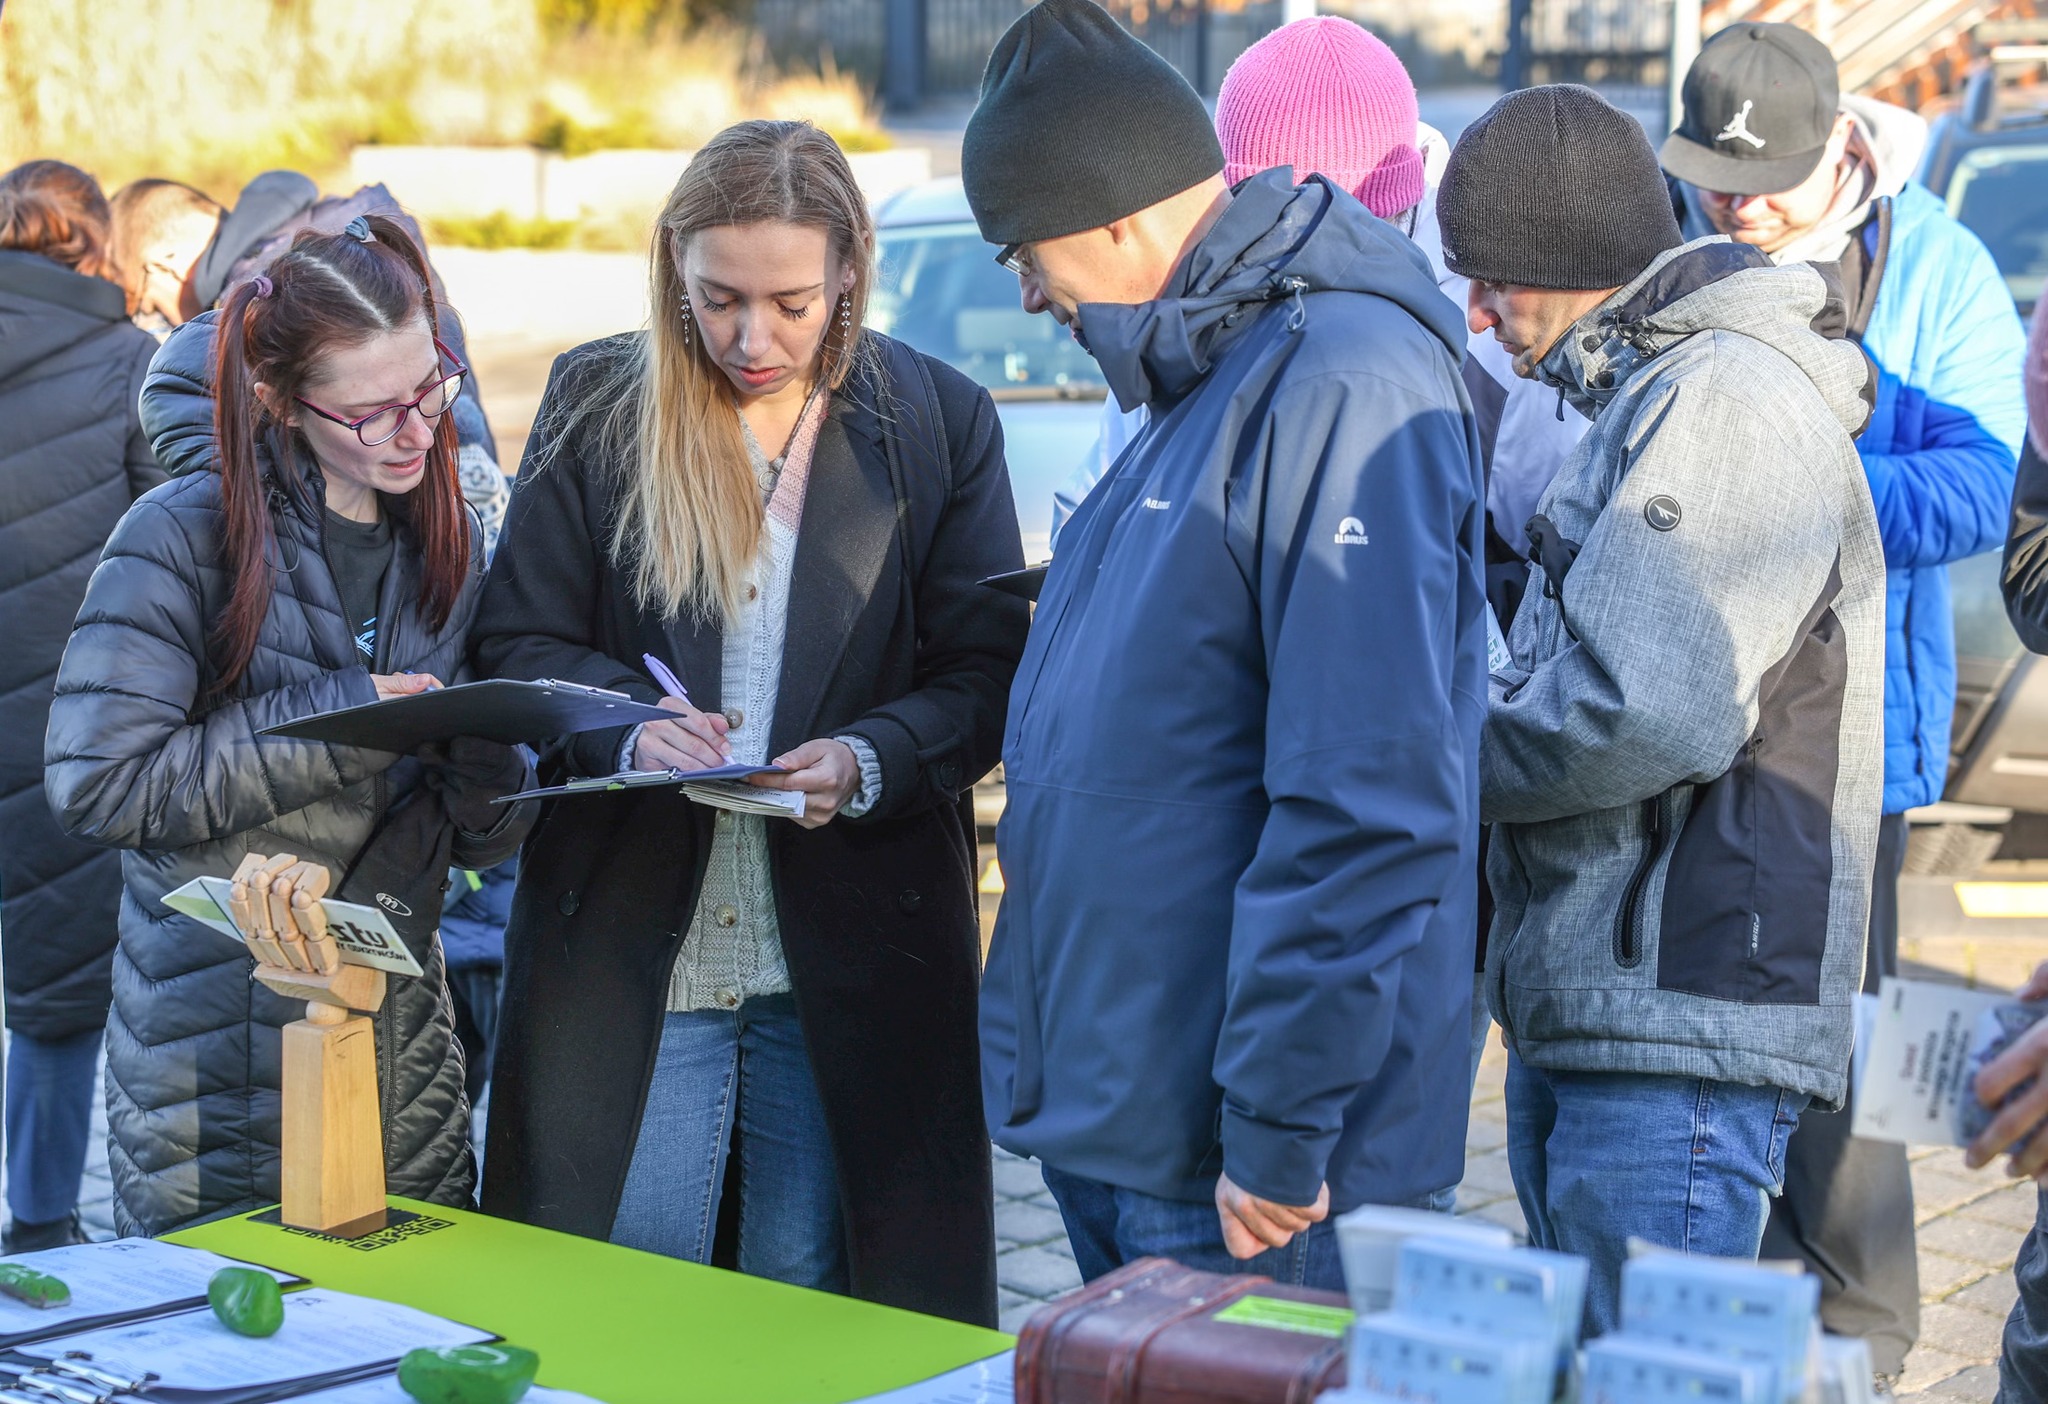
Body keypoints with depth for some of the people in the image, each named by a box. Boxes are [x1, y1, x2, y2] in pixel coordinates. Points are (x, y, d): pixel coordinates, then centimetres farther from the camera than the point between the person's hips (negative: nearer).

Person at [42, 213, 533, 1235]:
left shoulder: (449, 544, 6)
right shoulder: (185, 535, -11)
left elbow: (484, 843, 7)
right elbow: (97, 784, -19)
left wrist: (482, 760, -16)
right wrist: (338, 717, -19)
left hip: (400, 1046, 5)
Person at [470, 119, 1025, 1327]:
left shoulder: (938, 421, 2)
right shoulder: (597, 404, 4)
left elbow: (989, 670, 1)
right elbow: (518, 642, 3)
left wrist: (869, 758, -19)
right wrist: (629, 723, -17)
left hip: (855, 951, 0)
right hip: (627, 943, 1)